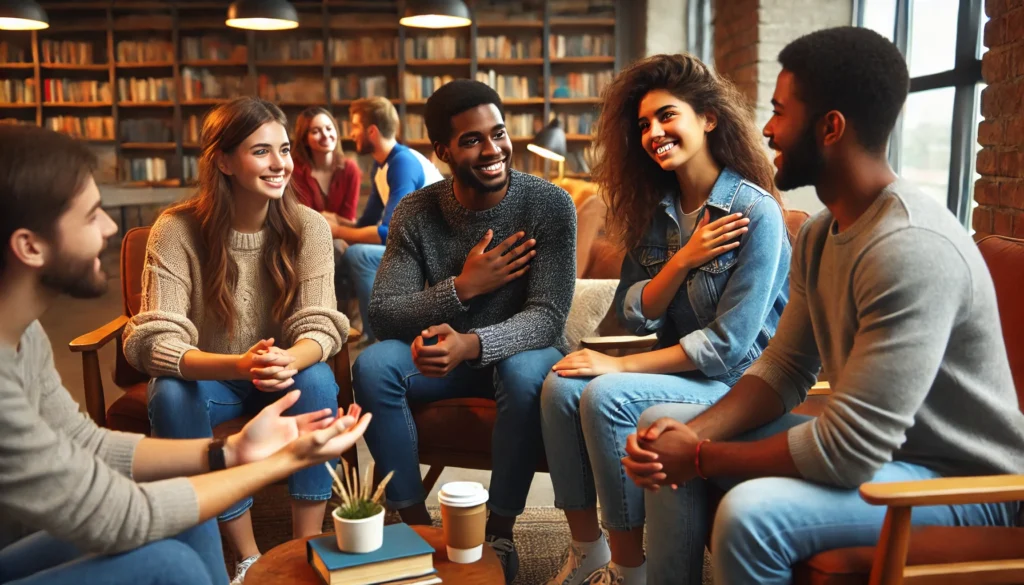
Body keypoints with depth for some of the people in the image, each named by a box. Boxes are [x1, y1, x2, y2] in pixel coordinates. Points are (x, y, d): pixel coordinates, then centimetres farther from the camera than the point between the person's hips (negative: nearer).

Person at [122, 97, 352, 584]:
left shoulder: (308, 226, -12)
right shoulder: (177, 229, -17)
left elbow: (320, 326, -17)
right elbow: (154, 342, -25)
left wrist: (290, 360, -42)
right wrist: (238, 365, -44)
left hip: (285, 377, 1)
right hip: (205, 378, 0)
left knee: (317, 380, -30)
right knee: (171, 396, -31)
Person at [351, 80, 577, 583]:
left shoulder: (550, 204, -16)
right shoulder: (416, 212, -8)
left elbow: (548, 316, -23)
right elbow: (382, 314, -13)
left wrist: (471, 344, -41)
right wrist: (463, 287, -27)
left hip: (520, 351, -2)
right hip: (442, 354, 3)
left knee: (524, 373, -36)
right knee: (371, 365, -24)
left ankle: (500, 533, -15)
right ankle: (417, 524, -9)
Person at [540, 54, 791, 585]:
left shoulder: (755, 212, -16)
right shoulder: (654, 210, 6)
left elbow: (729, 344, -19)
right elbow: (634, 317, 1)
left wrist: (620, 365, -17)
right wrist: (682, 261, -17)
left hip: (737, 381, -6)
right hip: (678, 365, 6)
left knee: (607, 395, -27)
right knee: (560, 387, -18)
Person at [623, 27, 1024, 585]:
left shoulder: (911, 247, -28)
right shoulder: (819, 233, 2)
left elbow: (848, 450, -29)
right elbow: (782, 370, 3)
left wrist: (699, 456, -18)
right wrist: (692, 431, -14)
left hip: (962, 481, -8)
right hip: (868, 443, 9)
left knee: (750, 513, -33)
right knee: (664, 423, 3)